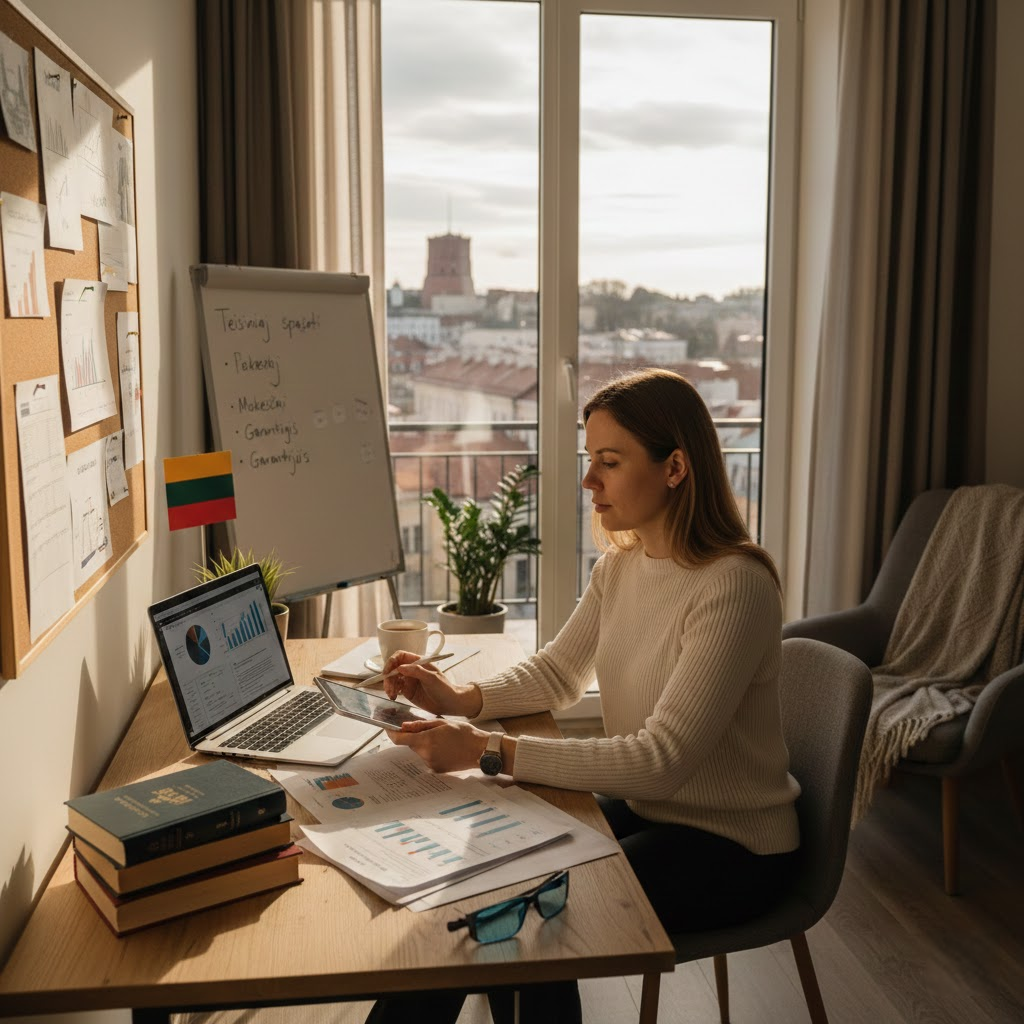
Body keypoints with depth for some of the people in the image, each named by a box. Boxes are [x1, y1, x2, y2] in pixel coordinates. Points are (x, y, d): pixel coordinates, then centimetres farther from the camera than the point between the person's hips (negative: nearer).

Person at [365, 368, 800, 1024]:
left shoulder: (734, 586, -25)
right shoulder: (623, 564, 0)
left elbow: (663, 758, -29)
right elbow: (560, 673, 11)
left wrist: (491, 752, -31)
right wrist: (460, 698, -8)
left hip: (729, 847, -7)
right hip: (643, 809, 7)